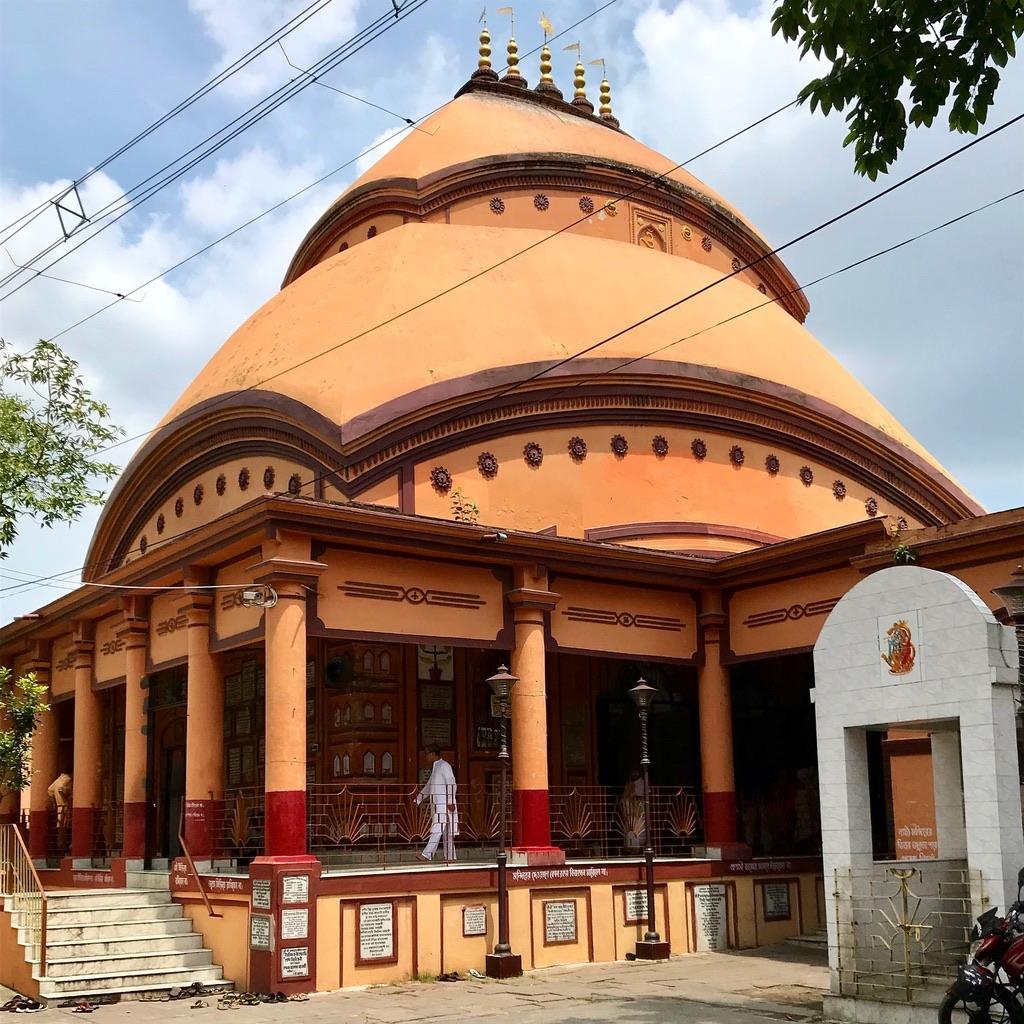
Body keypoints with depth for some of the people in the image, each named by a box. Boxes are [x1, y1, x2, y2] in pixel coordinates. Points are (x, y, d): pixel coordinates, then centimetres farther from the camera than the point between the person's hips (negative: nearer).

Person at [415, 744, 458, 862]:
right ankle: (450, 857, 8)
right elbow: (428, 786, 29)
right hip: (437, 804, 9)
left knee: (437, 829, -13)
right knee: (446, 831, 7)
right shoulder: (435, 767, 20)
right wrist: (418, 799, 27)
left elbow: (451, 784, -14)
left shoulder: (444, 766, -8)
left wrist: (450, 802, -19)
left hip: (444, 803, -9)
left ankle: (427, 855, -19)